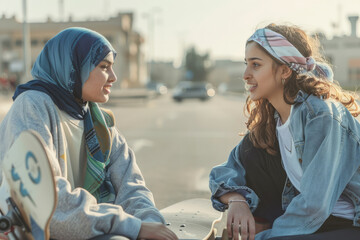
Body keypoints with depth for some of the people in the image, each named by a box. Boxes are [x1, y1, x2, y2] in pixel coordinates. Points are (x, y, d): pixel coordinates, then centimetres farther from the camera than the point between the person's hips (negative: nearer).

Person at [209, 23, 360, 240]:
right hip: (308, 220, 8)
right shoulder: (271, 118, 3)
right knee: (250, 152, -6)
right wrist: (236, 200, -17)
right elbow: (226, 171, 4)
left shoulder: (323, 116, -22)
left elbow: (313, 207, -25)